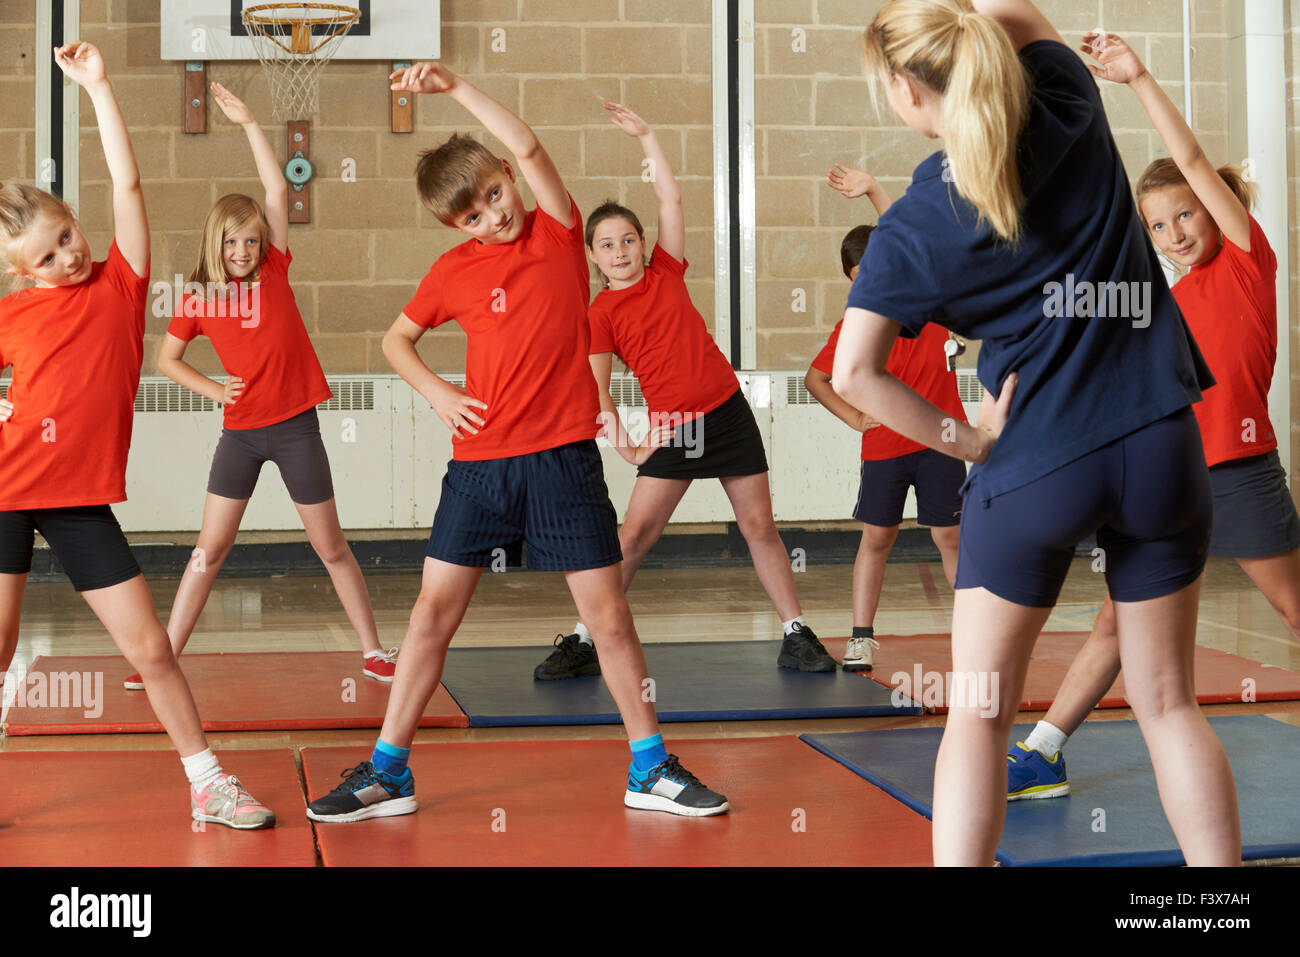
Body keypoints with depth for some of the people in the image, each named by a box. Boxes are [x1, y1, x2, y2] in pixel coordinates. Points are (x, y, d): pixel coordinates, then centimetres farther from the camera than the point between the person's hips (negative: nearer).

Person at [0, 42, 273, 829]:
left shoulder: (121, 283, 1)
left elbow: (127, 182, -6)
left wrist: (98, 85, -7)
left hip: (81, 500, 0)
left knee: (150, 646, 0)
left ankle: (209, 786, 10)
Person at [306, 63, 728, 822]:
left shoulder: (560, 233, 0)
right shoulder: (454, 270, 5)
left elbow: (527, 146, -14)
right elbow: (397, 339, 18)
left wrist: (454, 84, -15)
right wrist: (434, 390, 1)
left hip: (563, 457, -2)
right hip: (480, 461, 2)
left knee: (609, 615, 1)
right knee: (434, 611, 3)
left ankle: (652, 770, 15)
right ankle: (387, 773, 13)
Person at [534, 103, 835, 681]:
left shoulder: (666, 272, 6)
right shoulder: (600, 314, -2)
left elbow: (670, 199, 4)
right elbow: (597, 390, -7)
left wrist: (646, 137, 2)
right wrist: (619, 439, -20)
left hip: (729, 414, 3)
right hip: (671, 429, -2)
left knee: (760, 527, 6)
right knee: (633, 535, -7)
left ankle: (797, 638, 14)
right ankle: (584, 643, 0)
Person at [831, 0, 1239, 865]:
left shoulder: (911, 229, -7)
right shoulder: (1068, 108, -3)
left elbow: (853, 375, -13)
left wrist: (967, 441, -4)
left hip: (1030, 467, -3)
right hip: (1160, 444, 3)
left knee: (978, 713, 10)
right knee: (1169, 703, 15)